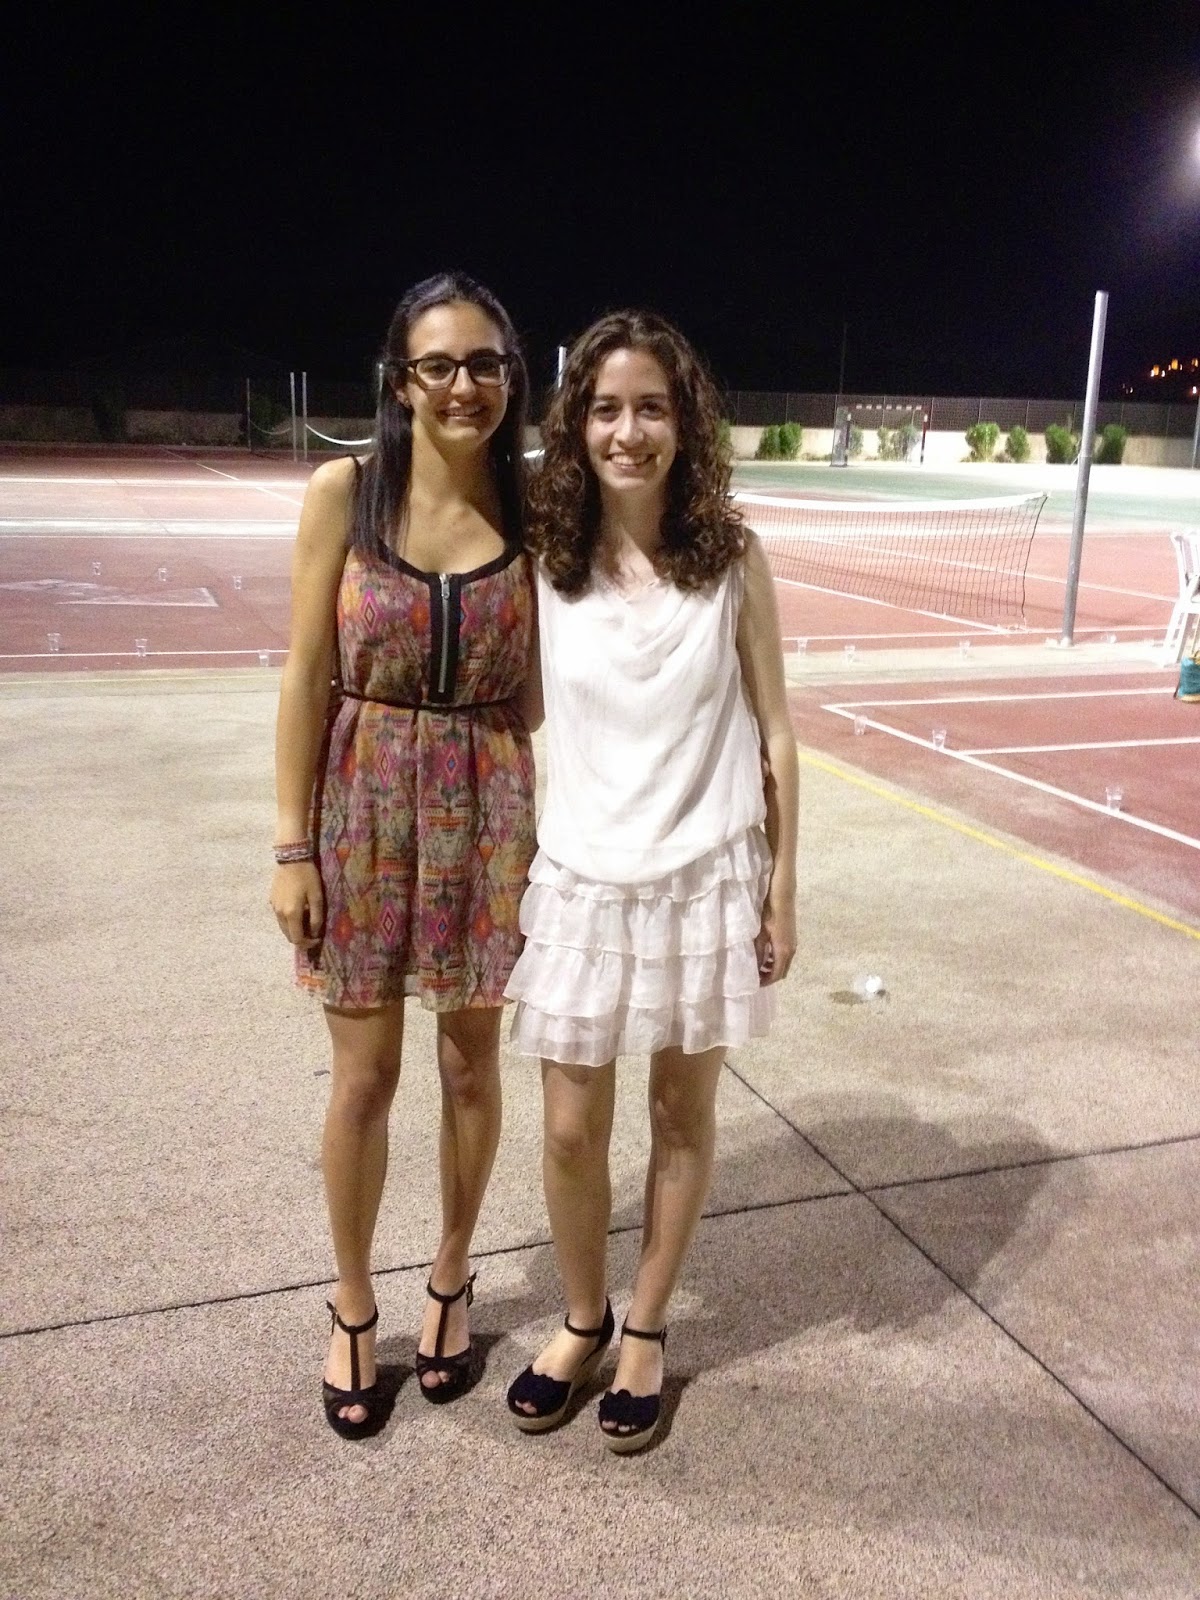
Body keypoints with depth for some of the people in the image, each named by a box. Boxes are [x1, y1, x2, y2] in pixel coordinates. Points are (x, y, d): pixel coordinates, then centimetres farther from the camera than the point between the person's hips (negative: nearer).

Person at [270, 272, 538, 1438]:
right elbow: (307, 676, -6)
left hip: (486, 805, 2)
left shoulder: (531, 509, -1)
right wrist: (293, 844, -7)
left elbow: (535, 687, 4)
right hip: (363, 802, -1)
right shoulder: (344, 492, -6)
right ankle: (351, 1308, 32)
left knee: (472, 1060, 13)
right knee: (365, 1073, 9)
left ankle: (451, 1281, 37)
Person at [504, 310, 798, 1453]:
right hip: (581, 881, 1)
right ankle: (581, 1321, 37)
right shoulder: (544, 560, -4)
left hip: (705, 879, 0)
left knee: (683, 1114, 14)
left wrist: (781, 889, -1)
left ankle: (646, 1329, 37)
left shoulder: (731, 559, -7)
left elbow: (773, 734, -1)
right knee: (570, 1130, 9)